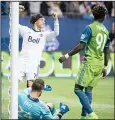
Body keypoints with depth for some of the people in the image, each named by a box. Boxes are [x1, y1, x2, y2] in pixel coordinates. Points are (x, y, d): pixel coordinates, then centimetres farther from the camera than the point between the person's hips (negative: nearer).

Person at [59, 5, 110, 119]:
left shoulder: (90, 28, -8)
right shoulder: (106, 30, 12)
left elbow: (81, 46, -15)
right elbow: (106, 51, 17)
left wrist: (67, 55, -9)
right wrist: (105, 67, 25)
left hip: (90, 62, -7)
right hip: (100, 64, 7)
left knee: (78, 88, -6)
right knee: (88, 89, 12)